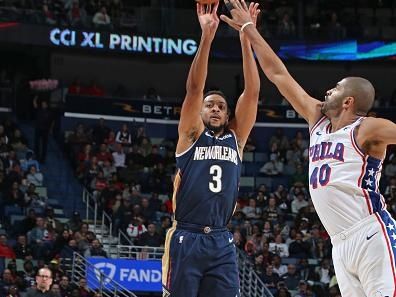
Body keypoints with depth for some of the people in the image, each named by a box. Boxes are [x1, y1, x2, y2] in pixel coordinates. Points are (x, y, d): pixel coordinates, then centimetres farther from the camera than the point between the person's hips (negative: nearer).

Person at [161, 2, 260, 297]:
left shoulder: (236, 138, 14)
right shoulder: (191, 135, 6)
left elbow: (252, 92, 5)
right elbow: (194, 87, -7)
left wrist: (246, 39, -3)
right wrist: (207, 36, -17)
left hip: (222, 242, 3)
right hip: (186, 239, -3)